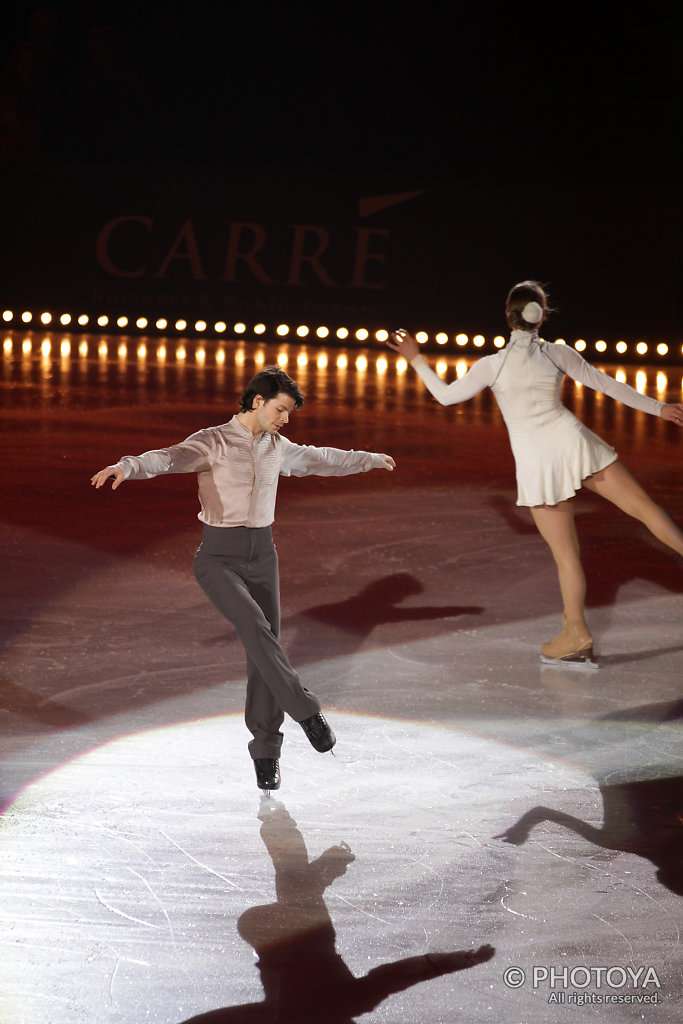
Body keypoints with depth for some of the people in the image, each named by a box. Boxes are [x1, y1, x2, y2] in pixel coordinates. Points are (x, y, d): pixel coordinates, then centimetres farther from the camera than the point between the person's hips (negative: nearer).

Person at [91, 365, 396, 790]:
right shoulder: (211, 442, -10)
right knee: (255, 627, -29)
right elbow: (168, 458, -30)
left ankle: (266, 753, 12)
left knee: (265, 645, 1)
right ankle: (305, 708, -21)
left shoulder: (277, 448, 10)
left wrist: (370, 459, 43)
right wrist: (125, 467, -51)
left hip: (262, 556, 5)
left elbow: (320, 460, 29)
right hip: (219, 558, -5)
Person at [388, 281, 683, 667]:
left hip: (537, 464, -1)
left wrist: (416, 359, 20)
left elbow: (446, 395, 8)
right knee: (641, 505, 5)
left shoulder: (493, 365, -2)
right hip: (571, 440, 1)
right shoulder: (557, 354, 4)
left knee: (566, 554, 5)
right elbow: (608, 385, 10)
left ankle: (577, 635, 16)